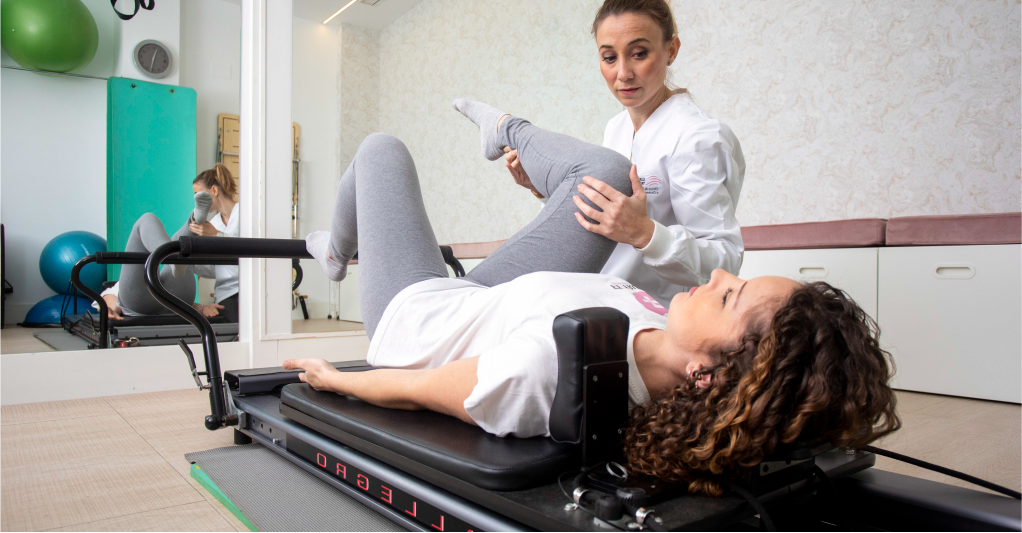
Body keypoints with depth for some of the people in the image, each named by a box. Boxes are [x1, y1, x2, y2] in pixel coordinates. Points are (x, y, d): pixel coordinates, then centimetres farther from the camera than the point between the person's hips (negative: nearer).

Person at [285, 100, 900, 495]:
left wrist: (334, 377, -11)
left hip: (414, 310, -4)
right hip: (483, 300, 4)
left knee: (383, 147, 13)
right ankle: (506, 131, 38)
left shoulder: (544, 367, -50)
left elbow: (411, 390, -30)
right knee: (605, 167, 3)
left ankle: (337, 250, 47)